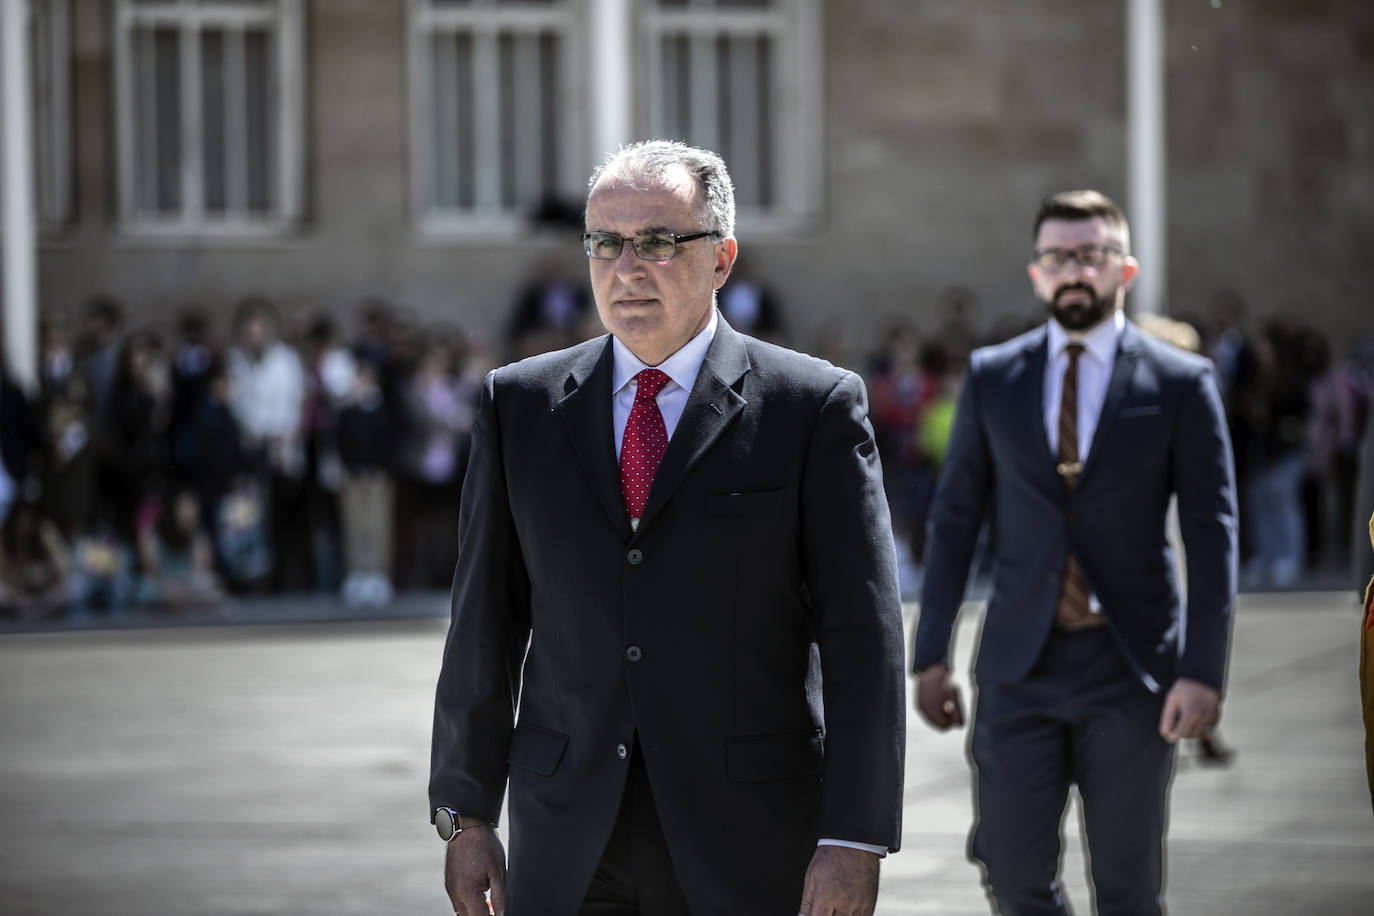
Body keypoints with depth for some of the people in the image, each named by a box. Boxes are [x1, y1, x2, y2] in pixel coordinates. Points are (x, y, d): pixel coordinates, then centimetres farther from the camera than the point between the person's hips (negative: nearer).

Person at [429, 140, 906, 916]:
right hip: (568, 848, 2)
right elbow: (486, 620, 11)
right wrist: (466, 815, 7)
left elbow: (864, 637, -5)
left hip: (750, 846, -2)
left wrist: (855, 841, -12)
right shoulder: (521, 404, 9)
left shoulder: (815, 407, -1)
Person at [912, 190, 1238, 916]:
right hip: (1022, 662, 2)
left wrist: (1203, 672, -11)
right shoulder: (992, 378, 6)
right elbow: (954, 519, 8)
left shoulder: (1181, 384, -1)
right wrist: (930, 655, 3)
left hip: (1131, 664, -2)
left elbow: (1212, 537, -3)